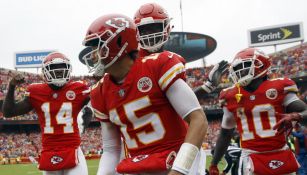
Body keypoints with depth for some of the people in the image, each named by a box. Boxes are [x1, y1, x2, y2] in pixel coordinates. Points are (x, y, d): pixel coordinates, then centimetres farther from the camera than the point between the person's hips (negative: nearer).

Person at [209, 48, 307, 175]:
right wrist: (214, 164, 13)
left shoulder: (278, 89, -1)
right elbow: (225, 134, 14)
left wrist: (295, 116, -29)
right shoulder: (231, 97, 5)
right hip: (252, 157, 0)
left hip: (281, 155, 0)